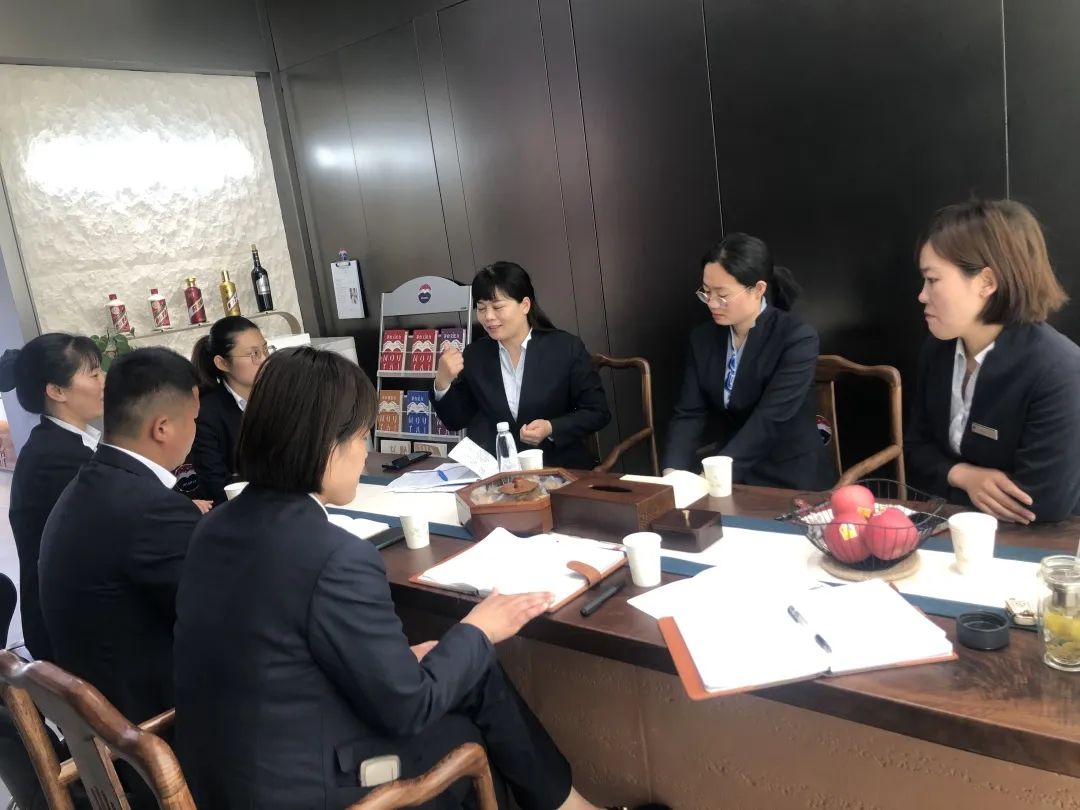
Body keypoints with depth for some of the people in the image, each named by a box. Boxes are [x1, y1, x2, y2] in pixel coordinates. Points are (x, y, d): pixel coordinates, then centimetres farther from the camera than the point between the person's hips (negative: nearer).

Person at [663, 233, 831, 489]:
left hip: (789, 483, -4)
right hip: (729, 481, 4)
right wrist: (673, 474, -20)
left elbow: (768, 421, -23)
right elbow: (689, 413, -4)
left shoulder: (797, 339, -14)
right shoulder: (702, 338, 2)